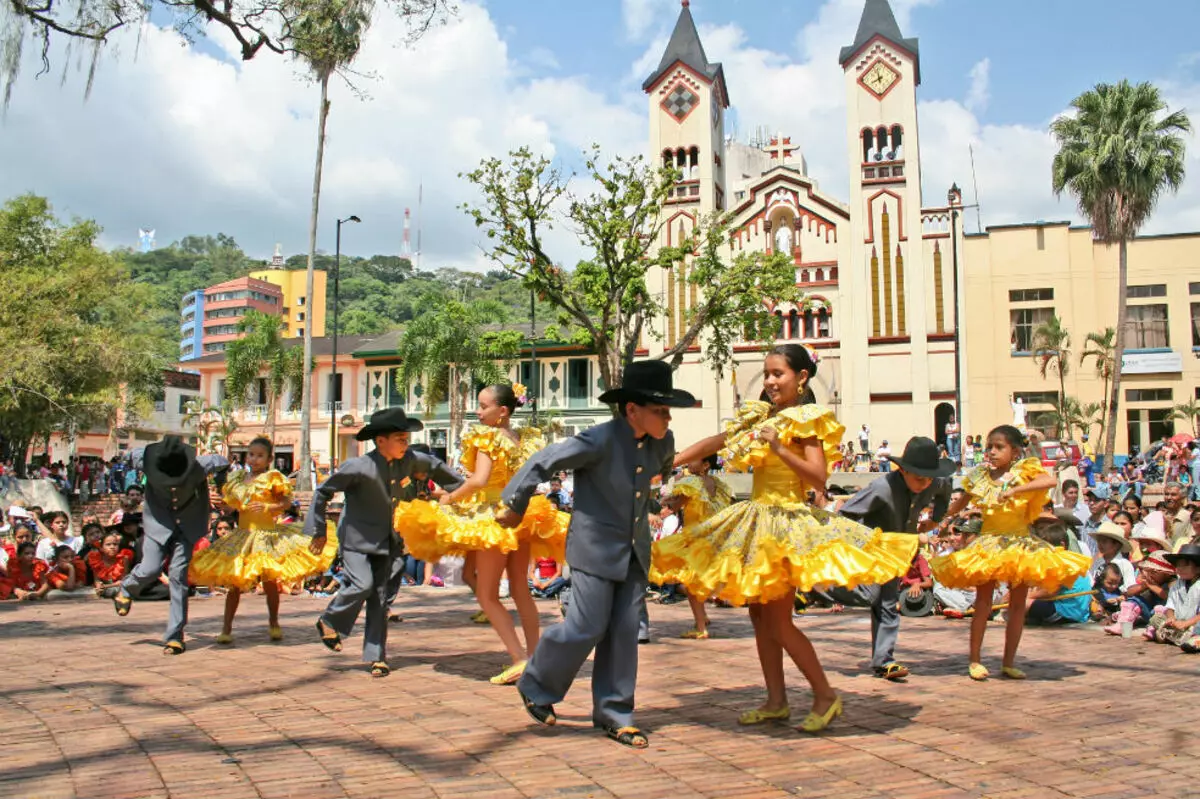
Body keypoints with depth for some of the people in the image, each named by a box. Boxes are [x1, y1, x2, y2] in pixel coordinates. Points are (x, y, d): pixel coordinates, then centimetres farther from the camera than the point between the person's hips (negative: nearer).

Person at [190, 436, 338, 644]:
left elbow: (286, 503, -9)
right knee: (234, 582, 1)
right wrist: (221, 502, -1)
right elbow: (231, 504, 19)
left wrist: (267, 507, -24)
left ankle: (273, 624, 21)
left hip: (268, 535, -4)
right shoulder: (237, 479, 11)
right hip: (243, 535, 4)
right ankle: (226, 629, 7)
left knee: (269, 581, 2)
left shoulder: (272, 478, -5)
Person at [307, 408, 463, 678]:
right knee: (362, 585, -19)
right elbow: (322, 492, -10)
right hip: (356, 538, -5)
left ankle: (376, 656, 10)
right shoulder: (359, 467, -21)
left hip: (387, 541, 5)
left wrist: (460, 486, 22)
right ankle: (329, 622, 9)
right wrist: (319, 531, -5)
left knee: (381, 597, 2)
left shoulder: (409, 460, -6)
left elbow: (434, 466, 17)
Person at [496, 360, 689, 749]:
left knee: (625, 632, 6)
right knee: (587, 628, -4)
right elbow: (542, 462, -15)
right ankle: (536, 687, 21)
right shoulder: (600, 440, -21)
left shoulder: (662, 442, -1)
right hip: (595, 547, -6)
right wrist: (514, 506, -4)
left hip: (635, 550, 6)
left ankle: (613, 714, 18)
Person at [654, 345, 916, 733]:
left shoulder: (807, 421, -8)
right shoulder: (761, 417, 11)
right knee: (759, 615, 10)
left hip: (787, 524, -8)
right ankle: (776, 701, 21)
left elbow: (819, 476, -18)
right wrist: (670, 461, 6)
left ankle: (826, 696, 11)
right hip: (755, 521, 8)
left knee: (779, 622, -6)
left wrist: (779, 448, -28)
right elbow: (715, 443, 14)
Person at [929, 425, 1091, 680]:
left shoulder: (1025, 471, -6)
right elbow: (957, 507, 10)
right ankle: (975, 660, 4)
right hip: (988, 543, 1)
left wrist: (1015, 489, -34)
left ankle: (1009, 662, 16)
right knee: (983, 603, -3)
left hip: (1020, 544, 0)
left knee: (1018, 604, 5)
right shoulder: (979, 477, 2)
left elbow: (1050, 480, -28)